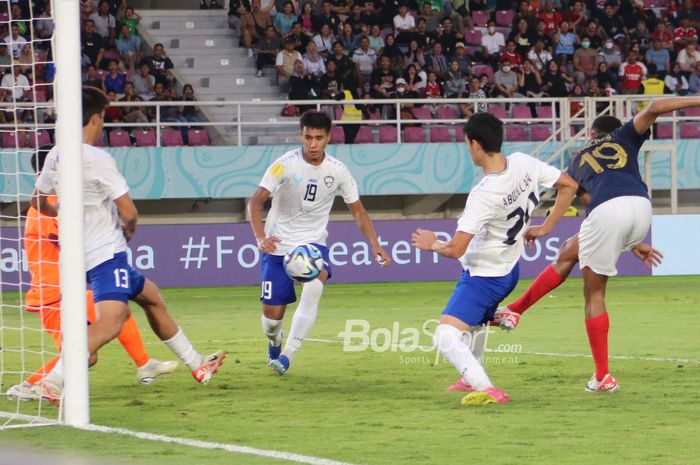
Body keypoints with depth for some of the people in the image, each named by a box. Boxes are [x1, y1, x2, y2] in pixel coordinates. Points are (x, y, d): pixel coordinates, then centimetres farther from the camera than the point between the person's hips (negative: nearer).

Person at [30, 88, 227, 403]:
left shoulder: (55, 157, 6)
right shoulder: (97, 159, -18)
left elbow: (38, 202, 21)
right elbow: (129, 213, -17)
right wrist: (129, 230, 6)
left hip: (85, 253, 10)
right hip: (106, 253, -10)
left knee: (152, 298, 25)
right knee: (111, 322, -25)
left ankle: (196, 364, 35)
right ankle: (54, 381, -36)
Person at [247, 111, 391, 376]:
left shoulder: (337, 171, -4)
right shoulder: (286, 164, -14)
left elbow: (357, 210, 7)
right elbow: (256, 201, -19)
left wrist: (374, 243, -7)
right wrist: (260, 237, -36)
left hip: (313, 241, 1)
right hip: (278, 244, -1)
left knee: (315, 285, -32)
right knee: (273, 313, -4)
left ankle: (288, 355, -26)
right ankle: (274, 344, 36)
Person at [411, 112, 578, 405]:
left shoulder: (483, 195, -31)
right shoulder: (524, 164, -11)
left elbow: (456, 249, -30)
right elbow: (569, 185, 3)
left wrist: (432, 244, -7)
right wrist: (545, 228, 10)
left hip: (482, 277, -9)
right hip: (509, 270, 9)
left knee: (445, 338, -19)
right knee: (475, 324, 35)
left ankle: (486, 390, -34)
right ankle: (470, 379, 52)